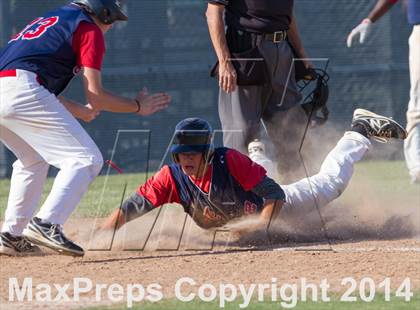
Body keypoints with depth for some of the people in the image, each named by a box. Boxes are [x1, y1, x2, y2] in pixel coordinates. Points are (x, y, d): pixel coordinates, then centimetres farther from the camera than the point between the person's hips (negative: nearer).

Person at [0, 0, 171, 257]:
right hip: (21, 91, -9)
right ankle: (46, 224, -23)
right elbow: (95, 96, 2)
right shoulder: (89, 29, 9)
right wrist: (138, 106, 16)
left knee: (33, 160, 32)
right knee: (87, 160, -6)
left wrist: (78, 111, 49)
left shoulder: (49, 21, 33)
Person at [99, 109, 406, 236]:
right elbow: (131, 208, -36)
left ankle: (360, 132, 37)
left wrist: (262, 224, -50)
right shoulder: (171, 177, -32)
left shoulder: (230, 161, -40)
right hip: (234, 226, 3)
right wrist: (97, 239, -51)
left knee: (329, 185, 13)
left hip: (266, 206, -3)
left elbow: (276, 195, -36)